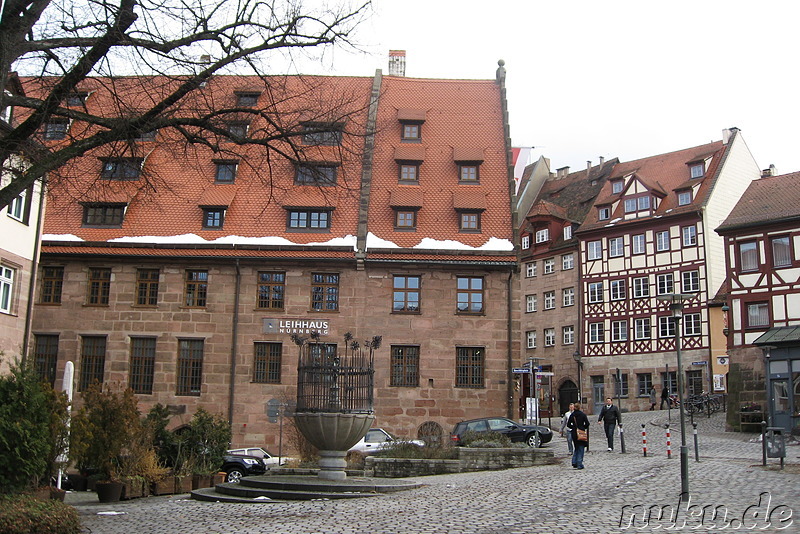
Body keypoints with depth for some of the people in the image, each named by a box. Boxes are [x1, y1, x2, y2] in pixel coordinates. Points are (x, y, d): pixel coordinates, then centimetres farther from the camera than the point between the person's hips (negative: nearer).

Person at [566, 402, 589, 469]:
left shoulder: (572, 415, 3)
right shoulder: (583, 415, -7)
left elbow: (568, 425, 5)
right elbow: (587, 424, -10)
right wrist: (583, 427, 8)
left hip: (574, 433, 4)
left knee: (576, 448, 19)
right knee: (581, 449, 3)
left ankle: (574, 462, 9)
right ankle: (579, 465, -1)